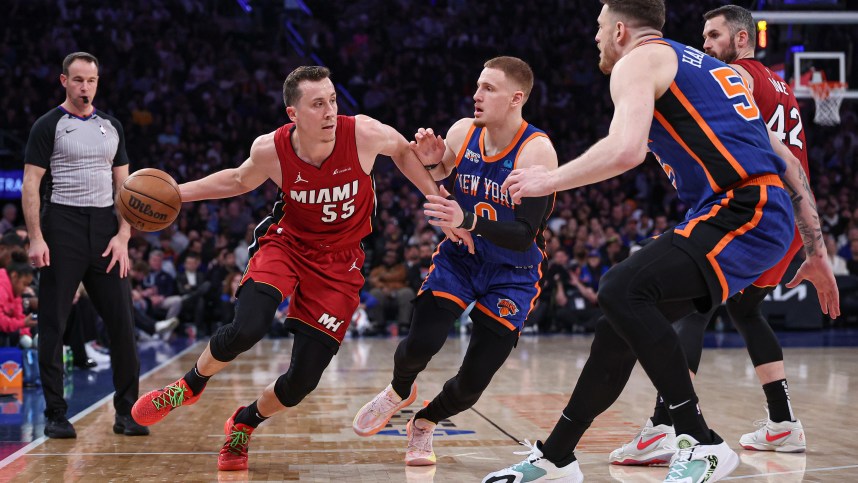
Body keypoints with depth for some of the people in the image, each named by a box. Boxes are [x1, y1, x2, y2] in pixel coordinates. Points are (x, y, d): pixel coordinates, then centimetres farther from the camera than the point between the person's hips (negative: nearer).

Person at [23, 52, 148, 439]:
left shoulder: (111, 127, 13)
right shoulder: (48, 126, 0)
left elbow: (124, 185, 12)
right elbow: (30, 185, -5)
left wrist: (123, 236, 0)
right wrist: (36, 238, -15)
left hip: (105, 228, 4)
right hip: (62, 227, -4)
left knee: (122, 323, 0)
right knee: (53, 325, 0)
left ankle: (126, 412, 9)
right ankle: (55, 415, 9)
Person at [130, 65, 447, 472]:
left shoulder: (363, 134, -22)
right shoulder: (270, 149, -18)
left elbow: (403, 150, 2)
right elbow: (240, 181, 6)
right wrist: (178, 193, 1)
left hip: (339, 262, 0)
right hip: (286, 244, 0)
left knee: (303, 380, -4)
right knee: (247, 329, -29)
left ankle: (243, 424, 29)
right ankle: (190, 385, 4)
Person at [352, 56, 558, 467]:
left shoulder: (537, 152, -24)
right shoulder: (462, 132, -10)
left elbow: (525, 236, -29)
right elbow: (438, 176, 13)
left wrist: (468, 220, -43)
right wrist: (428, 162, -11)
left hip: (512, 274, -3)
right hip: (458, 256, 3)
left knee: (473, 382, -5)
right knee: (421, 343, -18)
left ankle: (424, 424, 28)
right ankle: (399, 392, 18)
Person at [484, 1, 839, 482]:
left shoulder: (638, 60, 2)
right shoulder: (709, 68, 29)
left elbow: (626, 150, -19)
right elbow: (788, 162, 25)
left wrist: (548, 180, -4)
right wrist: (817, 253, 26)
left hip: (743, 209, -9)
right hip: (763, 214, 9)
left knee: (623, 290, -21)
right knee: (624, 320, 12)